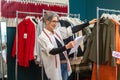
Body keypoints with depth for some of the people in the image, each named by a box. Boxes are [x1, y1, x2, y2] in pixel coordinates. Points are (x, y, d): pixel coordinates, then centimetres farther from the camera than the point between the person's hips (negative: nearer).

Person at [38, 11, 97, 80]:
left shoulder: (57, 31, 7)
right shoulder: (42, 37, -13)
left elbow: (72, 30, 8)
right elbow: (51, 51, -25)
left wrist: (89, 23, 5)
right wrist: (66, 47, -40)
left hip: (64, 64, 7)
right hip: (55, 67, -7)